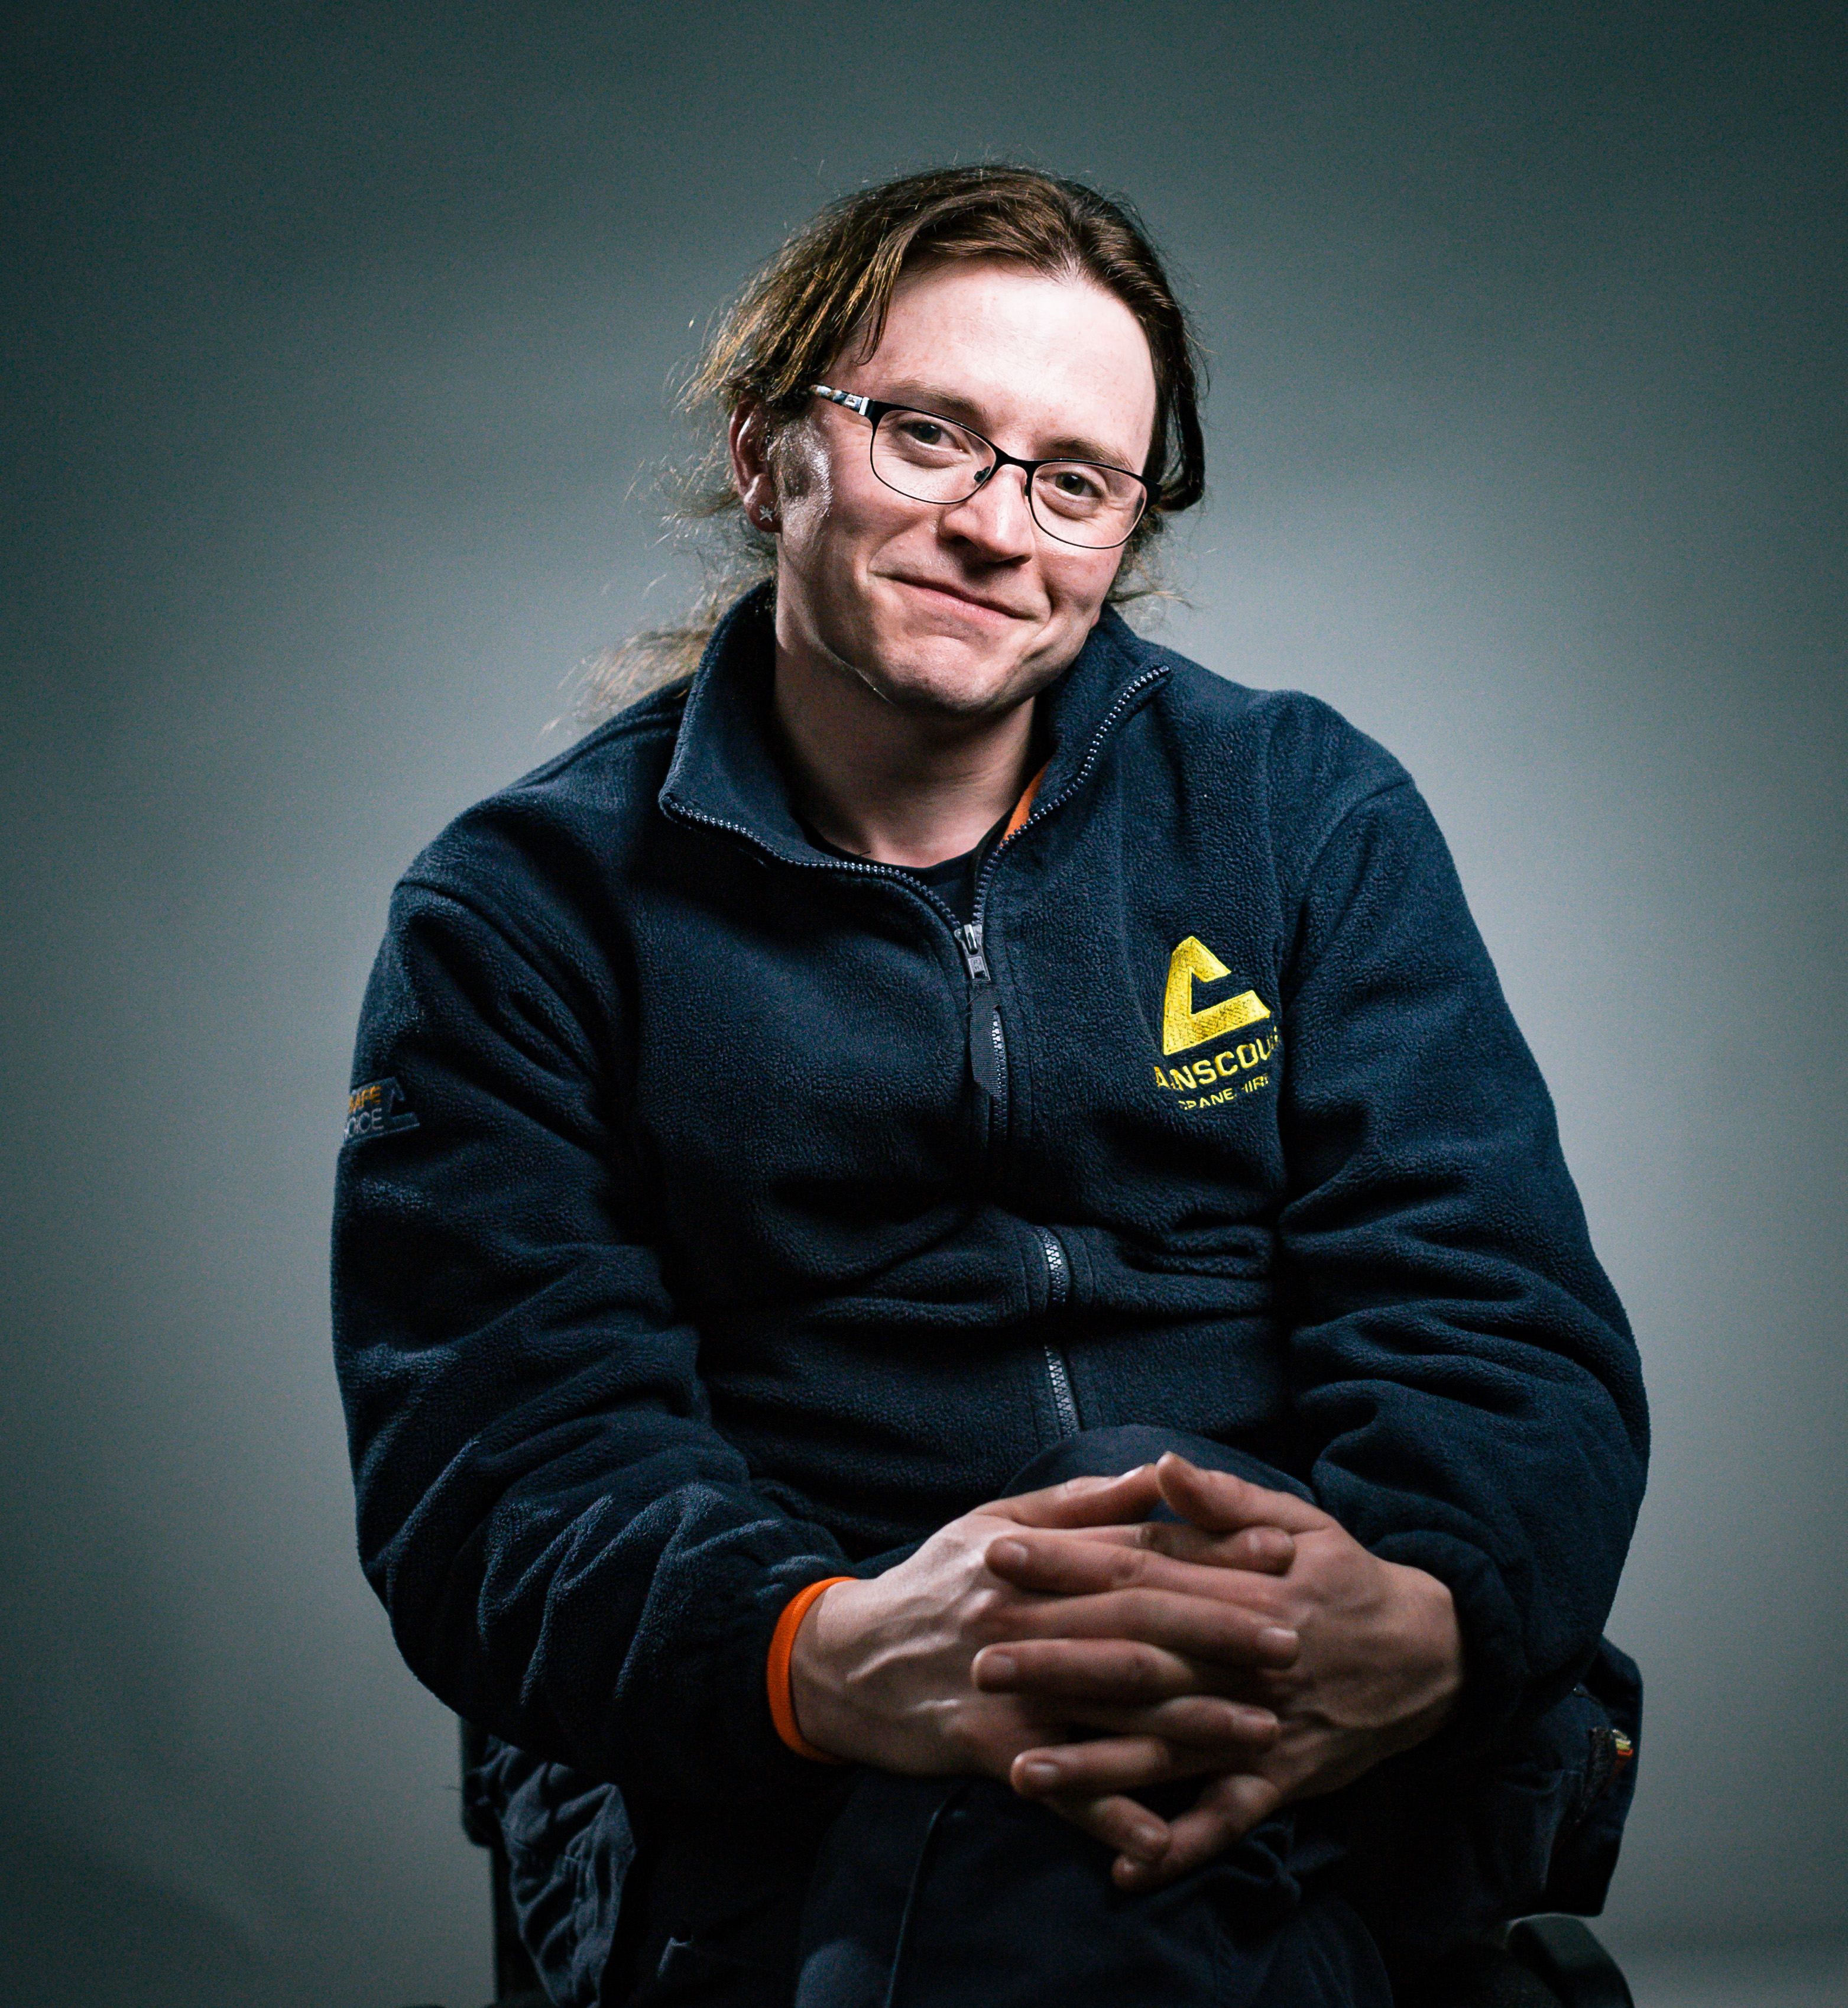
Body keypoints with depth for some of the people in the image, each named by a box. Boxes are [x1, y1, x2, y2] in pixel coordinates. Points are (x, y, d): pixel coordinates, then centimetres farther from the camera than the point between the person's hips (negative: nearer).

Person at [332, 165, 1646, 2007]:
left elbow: (1501, 1324, 5)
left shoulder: (1307, 815, 14)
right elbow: (496, 1456, -4)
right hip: (801, 1789, -1)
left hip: (1364, 1773, 2)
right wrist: (826, 1654, -28)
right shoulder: (523, 909, 8)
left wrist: (1421, 1616, -22)